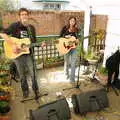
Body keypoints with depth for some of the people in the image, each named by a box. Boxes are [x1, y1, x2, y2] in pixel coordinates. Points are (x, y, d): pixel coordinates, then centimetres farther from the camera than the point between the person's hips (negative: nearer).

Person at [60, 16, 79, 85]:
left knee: (73, 63, -5)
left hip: (73, 47, 1)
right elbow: (60, 36, -2)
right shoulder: (65, 28, -2)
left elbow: (76, 37, 7)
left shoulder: (76, 29, 3)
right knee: (66, 62, 14)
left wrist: (77, 40, -15)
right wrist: (65, 36, -20)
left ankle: (72, 79, 0)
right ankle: (67, 74, 39)